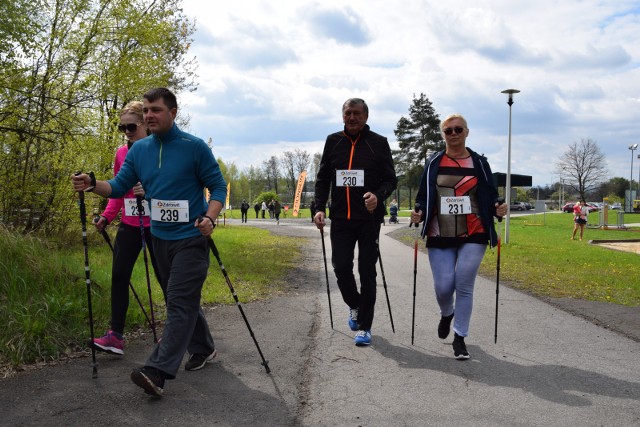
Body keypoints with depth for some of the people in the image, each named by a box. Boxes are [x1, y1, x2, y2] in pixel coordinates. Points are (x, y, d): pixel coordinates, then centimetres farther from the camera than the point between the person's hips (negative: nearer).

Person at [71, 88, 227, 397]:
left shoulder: (195, 147, -9)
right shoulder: (139, 150, 6)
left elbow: (218, 186, -6)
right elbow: (119, 186, 5)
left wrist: (209, 217, -23)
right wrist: (92, 184, -15)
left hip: (191, 238, -6)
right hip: (160, 238, 7)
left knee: (180, 302, -12)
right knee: (182, 299, 16)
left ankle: (157, 371, -17)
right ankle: (203, 349, 33)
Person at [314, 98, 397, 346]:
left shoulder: (378, 143, 1)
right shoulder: (333, 141, 9)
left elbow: (390, 179, 0)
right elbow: (323, 179, 13)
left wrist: (378, 196, -20)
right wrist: (320, 208, 0)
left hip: (369, 218, -2)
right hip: (341, 218, 3)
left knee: (367, 271, 1)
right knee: (341, 267, 1)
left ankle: (364, 326, 11)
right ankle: (354, 305, 31)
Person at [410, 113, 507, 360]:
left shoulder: (479, 163, 6)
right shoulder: (434, 164, 6)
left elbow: (490, 197, 10)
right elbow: (424, 196, 10)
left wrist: (497, 210, -11)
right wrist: (419, 213, -9)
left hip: (473, 237, -1)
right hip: (440, 237, 1)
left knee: (464, 286, -3)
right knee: (443, 286, -3)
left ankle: (460, 338, 14)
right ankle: (446, 314, 34)